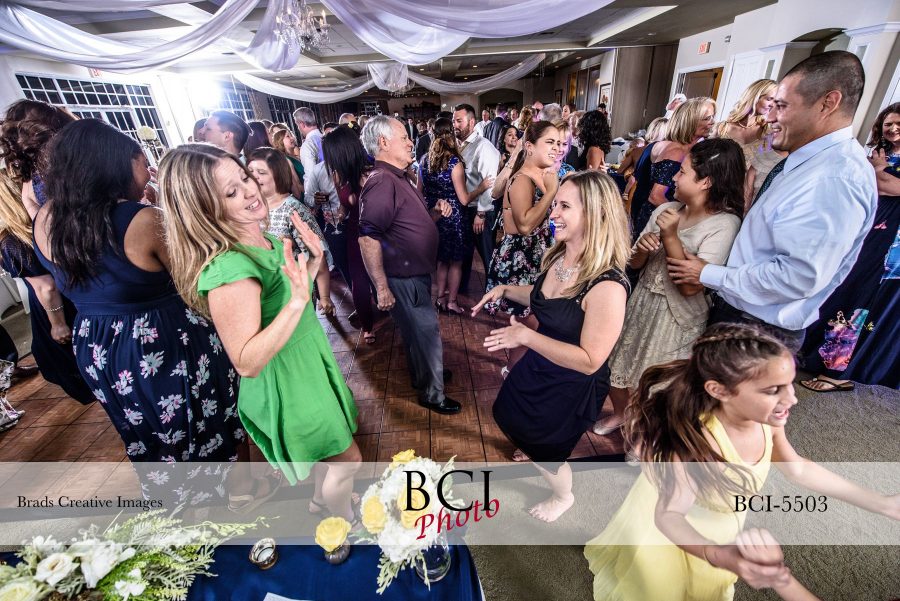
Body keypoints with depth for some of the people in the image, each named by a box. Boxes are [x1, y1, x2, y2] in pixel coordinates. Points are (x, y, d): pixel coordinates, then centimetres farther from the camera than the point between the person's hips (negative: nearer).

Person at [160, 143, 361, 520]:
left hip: (307, 360, 8)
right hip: (286, 381, -8)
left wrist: (313, 261, -4)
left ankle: (321, 498, 58)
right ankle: (344, 522, 43)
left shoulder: (264, 239, -3)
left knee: (330, 449, 30)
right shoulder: (229, 268, -30)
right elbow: (247, 363, -29)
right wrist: (297, 302, -39)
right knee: (347, 458, 13)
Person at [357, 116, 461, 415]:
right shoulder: (381, 182, -22)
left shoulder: (399, 178, 11)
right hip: (403, 279, -10)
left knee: (416, 331, 24)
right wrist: (382, 287, -26)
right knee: (428, 334, 4)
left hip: (418, 273, 10)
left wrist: (435, 212, 3)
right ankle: (432, 393, 25)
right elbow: (368, 238, -27)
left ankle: (421, 375, 45)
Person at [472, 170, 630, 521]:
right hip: (538, 367, 7)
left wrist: (526, 336, -32)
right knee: (507, 415, 28)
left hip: (572, 386, -7)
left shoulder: (607, 287, -34)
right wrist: (505, 290, -3)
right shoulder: (558, 257, -10)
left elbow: (590, 361, -29)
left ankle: (563, 498, 56)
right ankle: (533, 455, 63)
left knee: (544, 449, 19)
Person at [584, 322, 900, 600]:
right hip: (672, 534, -6)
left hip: (721, 530, 6)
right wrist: (716, 555, -56)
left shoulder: (768, 422, -23)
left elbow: (797, 468, -1)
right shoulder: (699, 441, -45)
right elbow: (668, 515, -38)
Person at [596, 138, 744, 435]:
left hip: (676, 317, -5)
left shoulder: (724, 225, -15)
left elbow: (691, 286, -22)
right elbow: (634, 263, 5)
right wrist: (642, 247, -17)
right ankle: (620, 414, 46)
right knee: (617, 368, 18)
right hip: (642, 303, 6)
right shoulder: (666, 210, 0)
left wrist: (670, 237, -22)